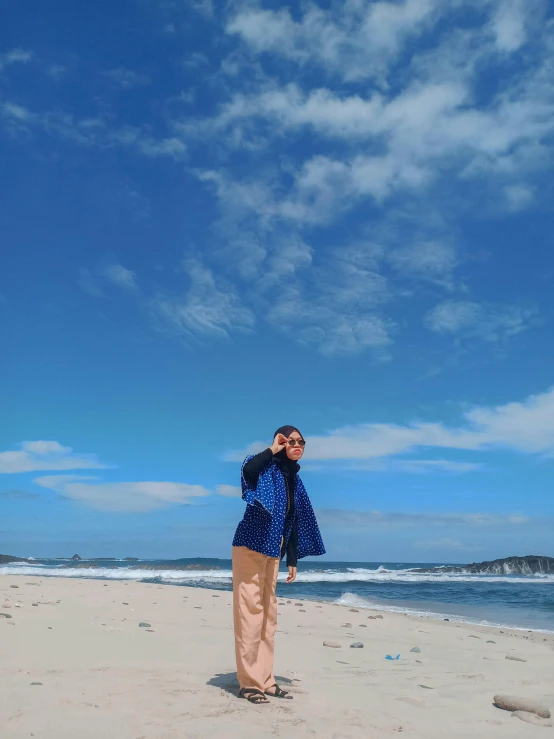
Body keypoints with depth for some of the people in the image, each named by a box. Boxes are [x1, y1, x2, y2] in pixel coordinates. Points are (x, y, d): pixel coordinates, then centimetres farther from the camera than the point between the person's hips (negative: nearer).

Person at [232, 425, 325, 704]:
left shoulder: (294, 480, 13)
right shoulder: (266, 468, -9)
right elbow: (247, 470, -36)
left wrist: (293, 560, 15)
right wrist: (273, 450, -21)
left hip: (273, 551, 8)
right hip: (251, 545, -8)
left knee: (268, 615, 11)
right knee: (250, 612, -7)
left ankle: (265, 680, 19)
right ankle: (249, 682, 0)